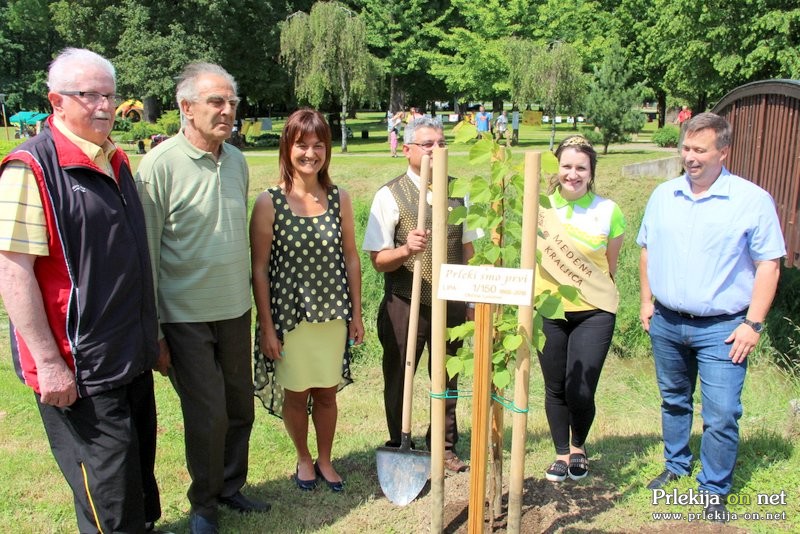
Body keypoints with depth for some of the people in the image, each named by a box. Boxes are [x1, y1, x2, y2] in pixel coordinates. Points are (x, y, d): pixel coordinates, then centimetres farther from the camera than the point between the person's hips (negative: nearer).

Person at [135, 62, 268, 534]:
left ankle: (232, 487, 37)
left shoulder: (237, 160, 5)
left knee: (241, 408, 15)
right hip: (186, 317, -6)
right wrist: (152, 332, -11)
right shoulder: (160, 164, -14)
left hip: (236, 310, 6)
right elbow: (146, 252, -12)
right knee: (208, 417, 2)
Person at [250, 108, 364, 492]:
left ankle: (325, 460, 36)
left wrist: (356, 313, 6)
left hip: (333, 313, 2)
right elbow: (259, 269, -7)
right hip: (289, 315, -2)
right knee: (295, 393, 13)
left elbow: (351, 258, 5)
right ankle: (303, 460, 37)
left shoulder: (339, 199, 0)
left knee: (327, 392, 14)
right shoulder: (269, 203, -10)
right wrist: (266, 327, -8)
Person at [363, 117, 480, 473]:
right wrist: (406, 249, -30)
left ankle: (445, 447, 35)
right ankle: (397, 448, 31)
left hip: (450, 302, 4)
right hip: (404, 304, -3)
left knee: (447, 378, 16)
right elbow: (377, 260, -12)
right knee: (398, 379, 11)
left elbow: (468, 248, 11)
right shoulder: (390, 195, -9)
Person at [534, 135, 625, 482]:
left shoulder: (608, 211, -5)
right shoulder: (540, 207, -3)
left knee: (581, 392, -3)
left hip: (594, 313, -1)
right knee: (555, 389, 11)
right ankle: (561, 454, 33)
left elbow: (611, 265, 7)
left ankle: (578, 447, 28)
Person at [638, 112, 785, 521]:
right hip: (666, 323, 5)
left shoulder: (752, 200, -9)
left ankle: (714, 490, 16)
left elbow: (768, 264, -8)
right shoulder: (663, 196, 4)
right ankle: (676, 466, 39)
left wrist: (753, 323, -12)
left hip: (722, 329, -4)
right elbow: (647, 250, 14)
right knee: (674, 401, 20)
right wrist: (646, 301, 9)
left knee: (721, 415, -3)